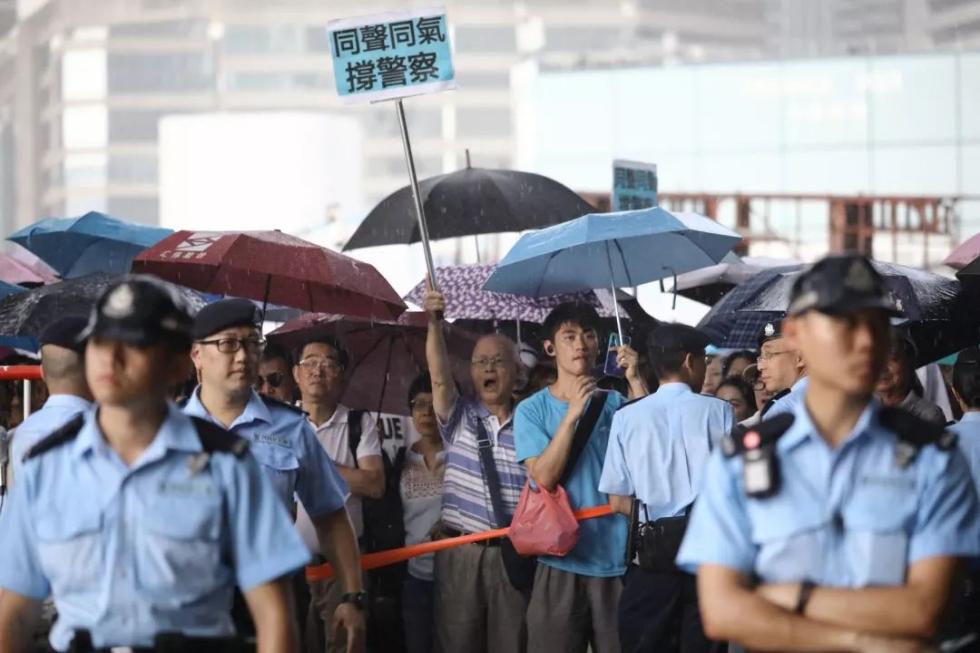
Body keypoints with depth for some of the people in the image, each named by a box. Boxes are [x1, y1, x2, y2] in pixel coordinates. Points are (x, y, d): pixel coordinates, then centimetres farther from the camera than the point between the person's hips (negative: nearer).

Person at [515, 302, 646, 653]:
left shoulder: (615, 403, 8)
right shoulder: (532, 410, 2)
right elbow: (544, 477, -9)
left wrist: (636, 382, -12)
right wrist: (573, 414, -15)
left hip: (618, 558, 1)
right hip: (562, 560, -1)